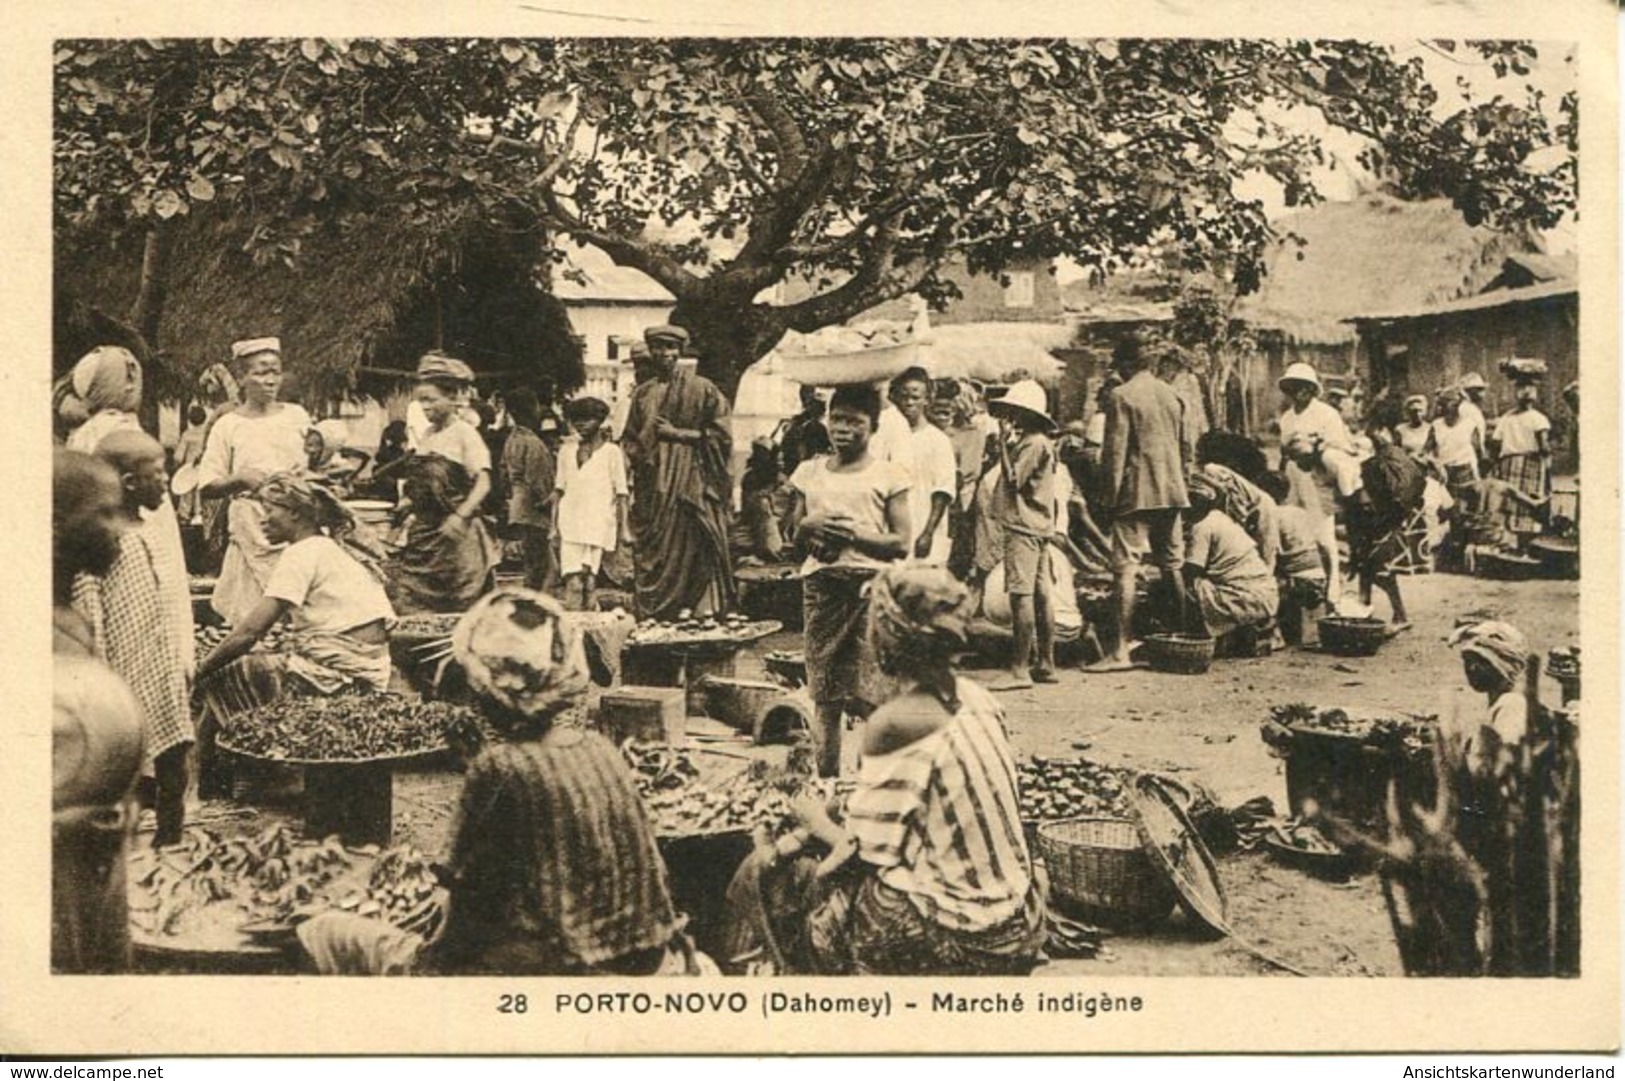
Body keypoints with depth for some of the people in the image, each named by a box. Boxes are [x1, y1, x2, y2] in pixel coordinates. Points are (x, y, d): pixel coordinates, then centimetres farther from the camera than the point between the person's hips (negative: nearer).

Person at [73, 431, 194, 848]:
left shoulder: (140, 536, 11)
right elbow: (89, 623, -19)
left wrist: (179, 664, 19)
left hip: (162, 681, 8)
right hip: (129, 687, -8)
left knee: (172, 780, 12)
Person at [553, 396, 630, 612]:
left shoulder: (611, 451, 4)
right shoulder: (567, 450, 13)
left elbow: (621, 493, 2)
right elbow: (559, 489, 14)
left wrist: (623, 526, -4)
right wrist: (553, 523, 7)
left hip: (598, 521, -2)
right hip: (570, 521, 2)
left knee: (589, 574, -3)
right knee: (571, 574, -8)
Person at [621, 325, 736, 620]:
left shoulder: (702, 389, 2)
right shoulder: (643, 394, 15)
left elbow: (720, 437, -3)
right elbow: (630, 441, 20)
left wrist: (677, 433, -7)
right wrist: (640, 455, -2)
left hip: (692, 488, -4)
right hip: (652, 491, 4)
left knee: (692, 554, -7)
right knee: (652, 559, 1)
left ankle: (701, 615, -4)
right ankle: (652, 619, 4)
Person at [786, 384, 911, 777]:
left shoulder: (887, 475, 4)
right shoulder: (809, 472, 15)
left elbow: (901, 543, -1)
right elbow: (792, 532, 19)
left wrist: (856, 534, -15)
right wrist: (809, 526, -3)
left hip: (871, 581, -3)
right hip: (821, 581, 3)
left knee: (872, 694, -9)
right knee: (824, 693, 4)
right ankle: (826, 776, 11)